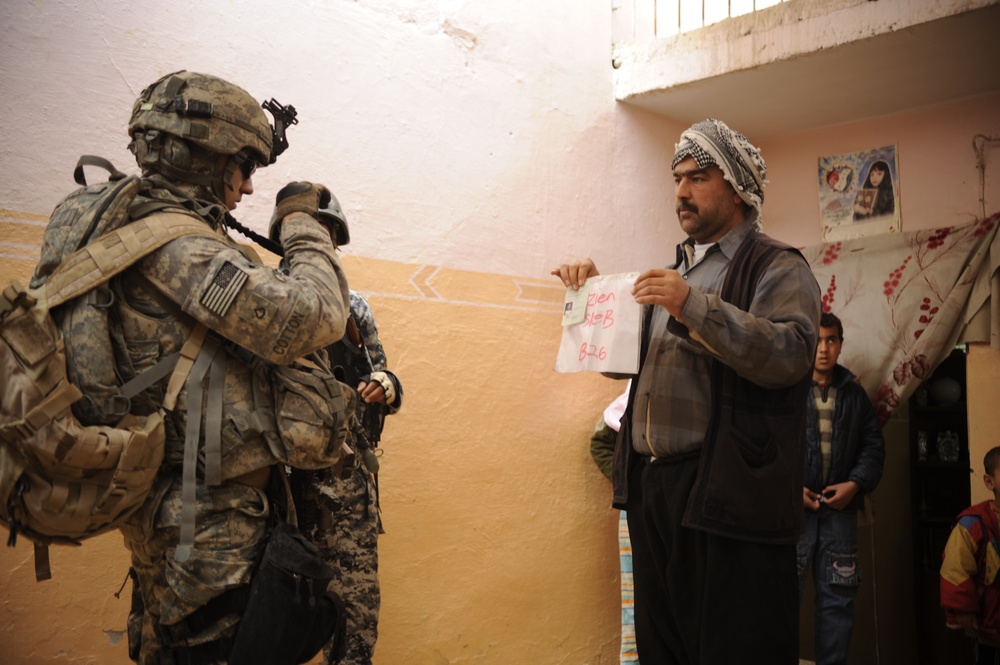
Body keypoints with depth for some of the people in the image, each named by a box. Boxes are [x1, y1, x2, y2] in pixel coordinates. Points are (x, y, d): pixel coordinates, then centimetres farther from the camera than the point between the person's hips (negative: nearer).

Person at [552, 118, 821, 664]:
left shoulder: (777, 268, 0)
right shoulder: (672, 272, 21)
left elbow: (789, 354, -18)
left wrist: (694, 306, -23)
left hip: (725, 494, -7)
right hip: (649, 485, 7)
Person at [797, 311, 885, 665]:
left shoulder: (854, 393, 12)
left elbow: (873, 446, 11)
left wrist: (855, 483, -5)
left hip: (840, 507, 4)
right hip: (790, 506, -4)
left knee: (838, 597, 11)